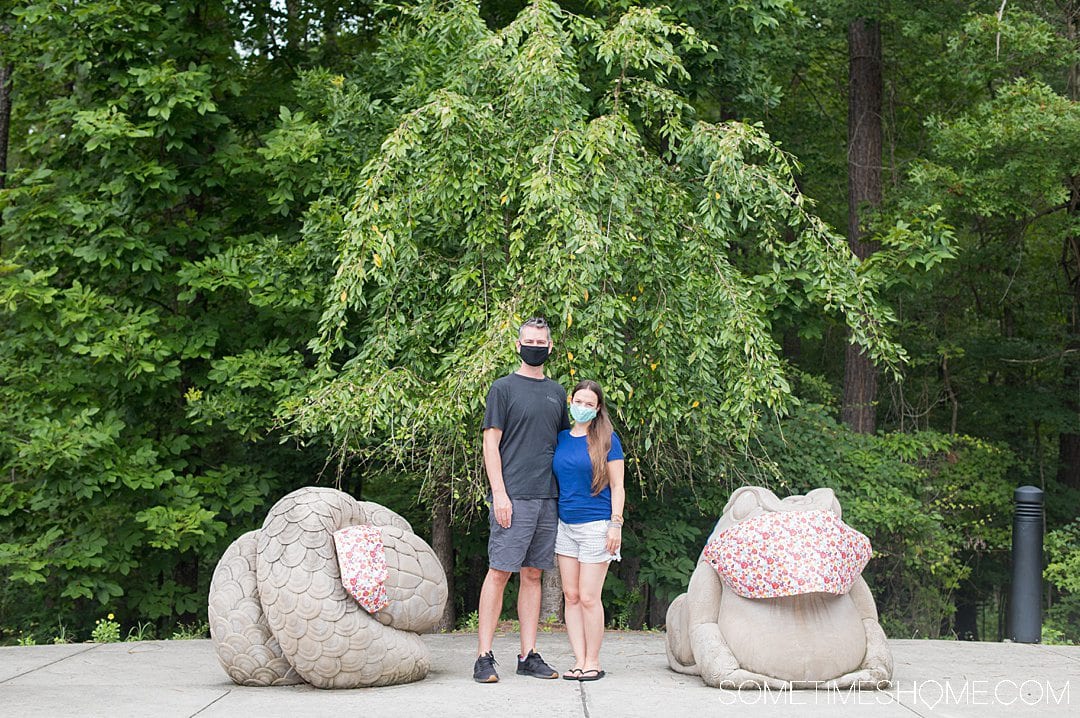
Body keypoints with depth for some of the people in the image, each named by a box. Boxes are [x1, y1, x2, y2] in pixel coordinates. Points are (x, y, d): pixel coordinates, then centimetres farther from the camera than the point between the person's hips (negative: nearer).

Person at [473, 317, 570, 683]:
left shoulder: (557, 392, 17)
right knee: (499, 572, -6)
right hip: (514, 498, -5)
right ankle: (484, 657, -4)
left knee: (533, 575, 8)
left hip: (548, 498, 5)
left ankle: (528, 656, 12)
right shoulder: (503, 388, 1)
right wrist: (499, 493, -12)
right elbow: (491, 443, -4)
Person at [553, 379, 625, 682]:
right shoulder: (560, 438, 10)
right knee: (571, 596, 4)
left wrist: (615, 524, -11)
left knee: (588, 597, -5)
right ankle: (579, 660, 9)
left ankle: (593, 662, 5)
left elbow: (617, 486, -3)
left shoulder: (607, 440, -3)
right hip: (565, 525, 5)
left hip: (596, 526, -5)